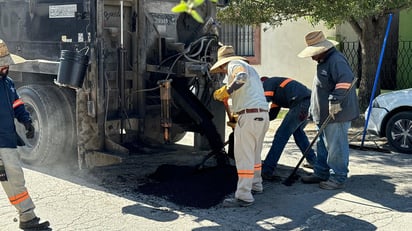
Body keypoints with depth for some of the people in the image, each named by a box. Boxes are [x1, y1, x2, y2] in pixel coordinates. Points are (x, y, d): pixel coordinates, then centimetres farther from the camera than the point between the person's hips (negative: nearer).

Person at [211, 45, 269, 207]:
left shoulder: (235, 64, -1)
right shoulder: (247, 67, 29)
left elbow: (241, 77, -25)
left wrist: (225, 91, -17)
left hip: (249, 115, -10)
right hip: (262, 115, 10)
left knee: (244, 156, -8)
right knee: (254, 154, 22)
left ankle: (244, 196, -8)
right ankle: (255, 186, 35)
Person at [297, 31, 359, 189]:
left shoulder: (336, 60, -17)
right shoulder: (323, 62, 18)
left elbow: (346, 80, -31)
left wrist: (335, 100, -31)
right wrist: (314, 109, 27)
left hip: (337, 115, -11)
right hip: (325, 115, 11)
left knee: (336, 147, -4)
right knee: (323, 146, 18)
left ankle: (338, 178, 4)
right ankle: (321, 173, 29)